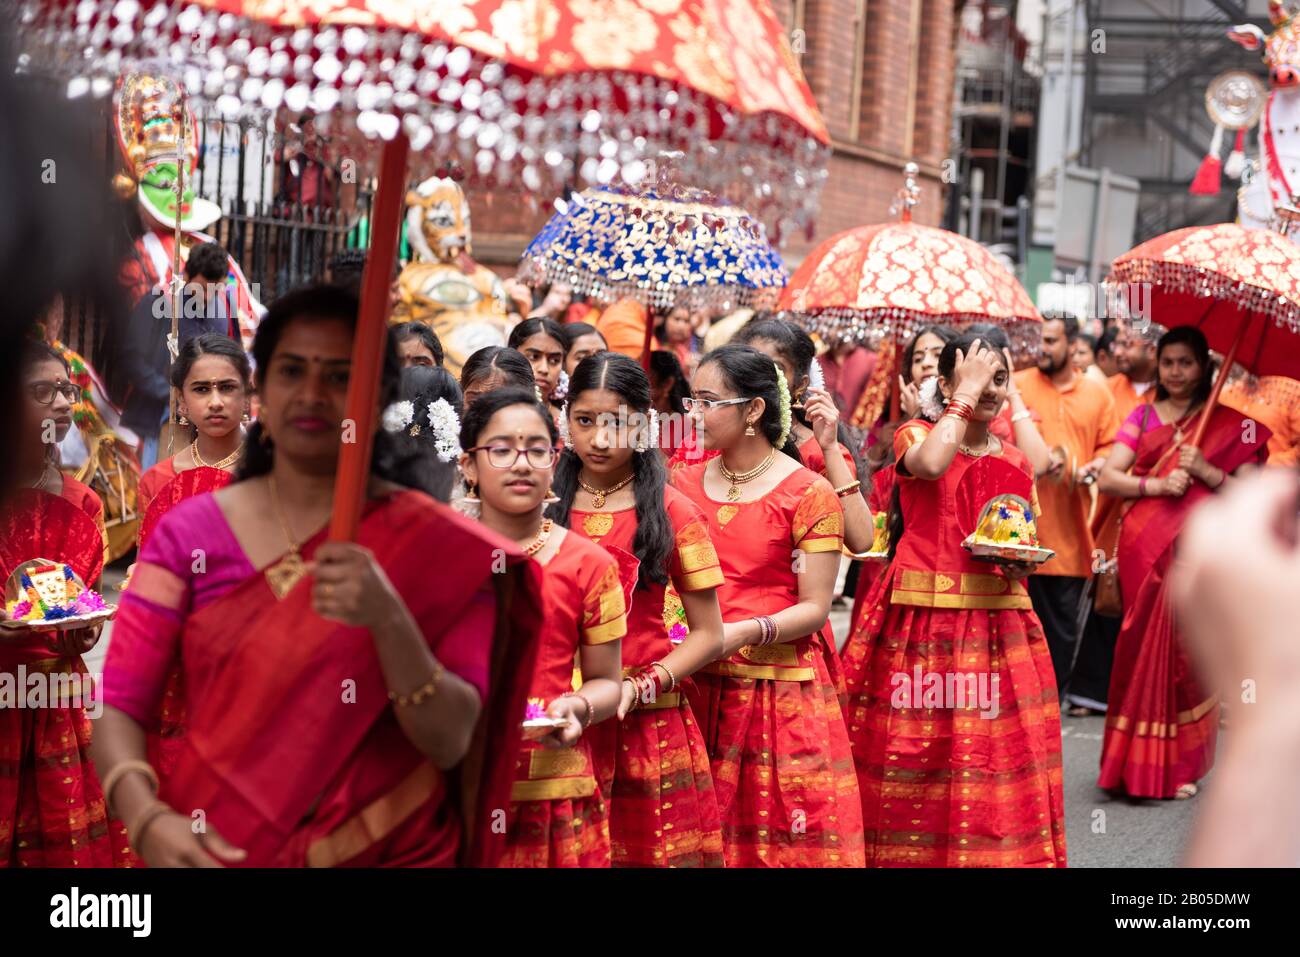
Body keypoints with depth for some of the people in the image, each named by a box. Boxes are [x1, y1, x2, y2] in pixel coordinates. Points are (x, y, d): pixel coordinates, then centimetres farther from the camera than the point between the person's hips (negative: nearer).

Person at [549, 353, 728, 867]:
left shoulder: (672, 513, 0)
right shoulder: (544, 505, 5)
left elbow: (708, 636, 1)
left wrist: (641, 688, -13)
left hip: (648, 725, -1)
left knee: (652, 848, 3)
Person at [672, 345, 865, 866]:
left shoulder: (809, 494, -6)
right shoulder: (685, 482, 8)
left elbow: (814, 608, -8)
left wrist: (747, 631, -23)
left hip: (783, 688, -4)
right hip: (701, 685, 4)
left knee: (786, 829, -2)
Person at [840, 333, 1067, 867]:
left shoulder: (1015, 462, 14)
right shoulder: (915, 435, 2)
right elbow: (930, 464, -23)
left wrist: (1021, 561, -2)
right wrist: (967, 392, -14)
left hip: (998, 627, 4)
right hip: (918, 624, -4)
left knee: (994, 767, 1)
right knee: (910, 767, -2)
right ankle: (902, 855, 12)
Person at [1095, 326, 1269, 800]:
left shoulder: (1228, 424, 6)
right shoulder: (1142, 416, 11)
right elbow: (1107, 478, 2)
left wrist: (1203, 470, -14)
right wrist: (1154, 485, -13)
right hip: (1144, 548, 1)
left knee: (1186, 652, -2)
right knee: (1143, 649, 1)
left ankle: (1180, 766, 7)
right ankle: (1138, 765, 8)